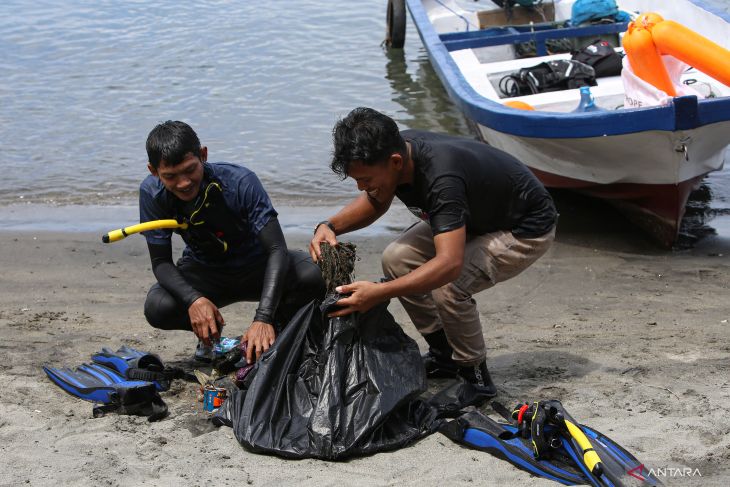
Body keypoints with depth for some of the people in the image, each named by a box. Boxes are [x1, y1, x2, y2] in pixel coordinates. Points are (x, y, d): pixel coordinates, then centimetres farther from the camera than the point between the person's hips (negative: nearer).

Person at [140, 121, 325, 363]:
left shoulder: (241, 182, -29)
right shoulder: (152, 193, -20)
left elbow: (277, 249, -33)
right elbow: (161, 262, -16)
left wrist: (263, 319, -46)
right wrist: (194, 299, -38)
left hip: (256, 267, -1)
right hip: (204, 272, 2)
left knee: (316, 276, -31)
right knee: (158, 309, -30)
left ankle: (276, 327, 1)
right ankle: (210, 335, 5)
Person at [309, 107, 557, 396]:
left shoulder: (441, 177, -40)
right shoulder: (396, 149, -15)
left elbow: (450, 263, -48)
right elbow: (374, 203, 6)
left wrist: (378, 293, -52)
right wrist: (330, 226, -13)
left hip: (526, 230, -9)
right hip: (476, 217, 9)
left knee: (447, 287, -29)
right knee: (397, 260, -4)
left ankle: (474, 375, -5)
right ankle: (444, 354, 12)